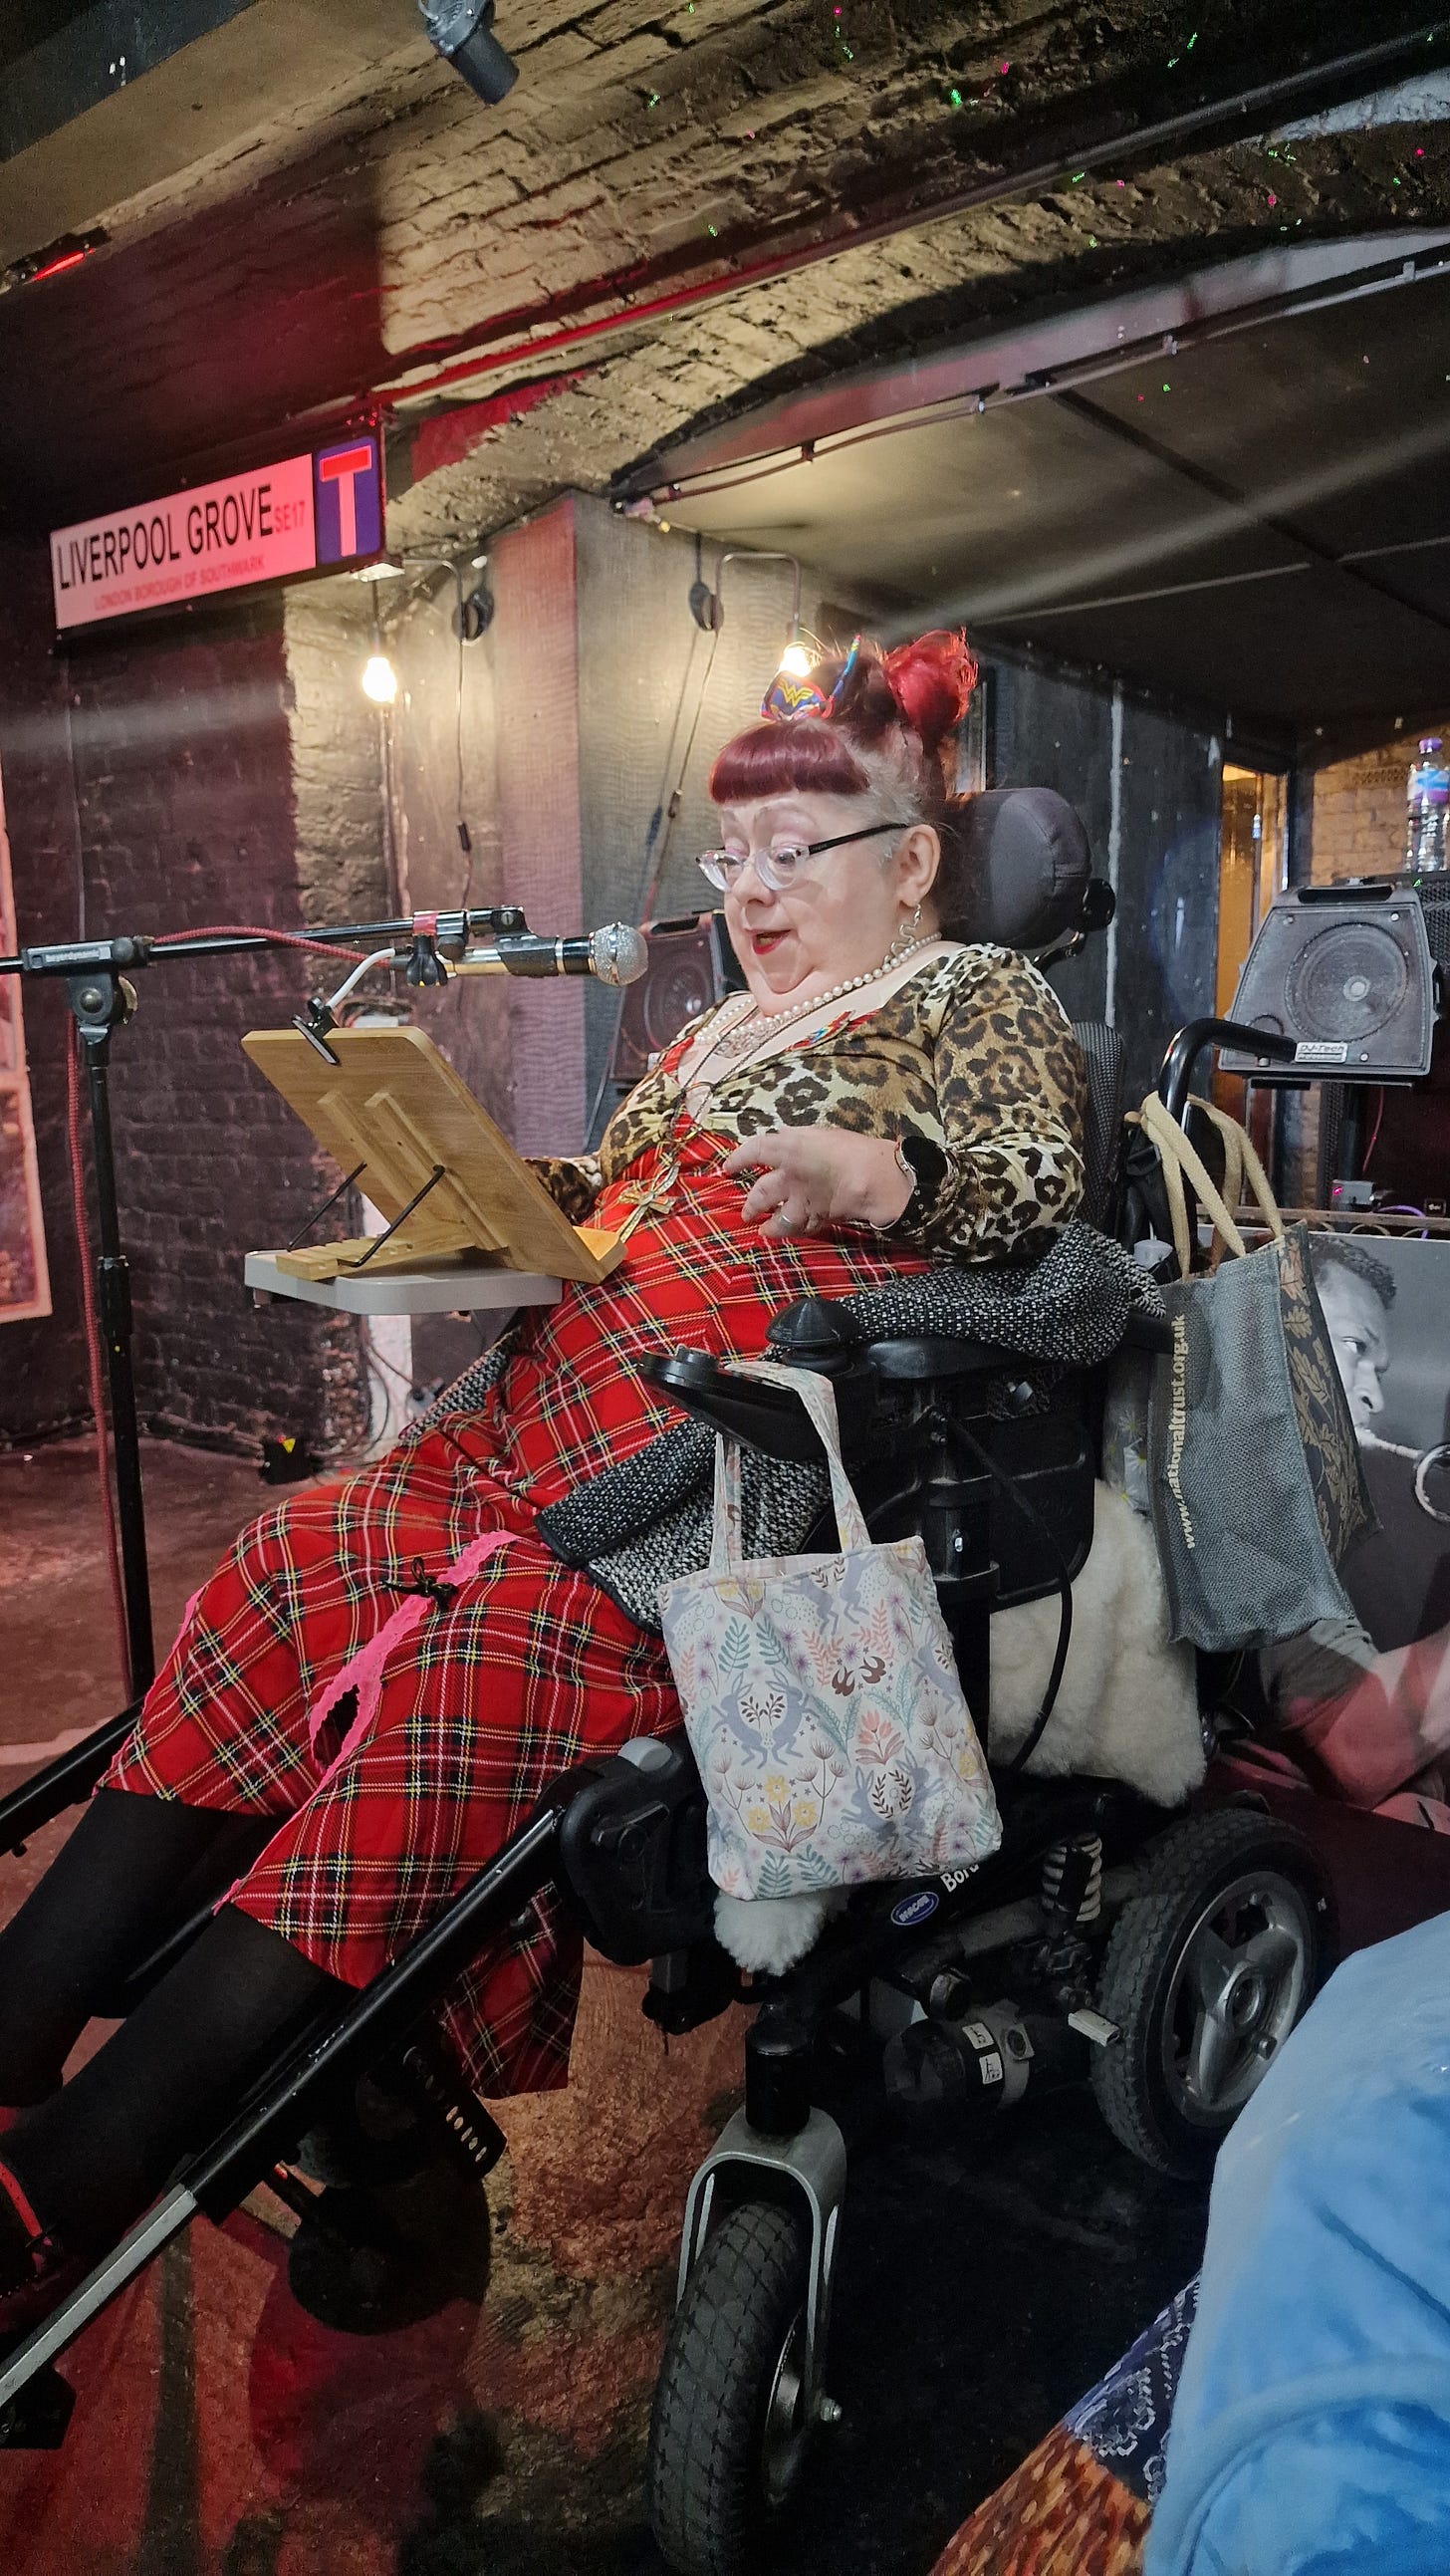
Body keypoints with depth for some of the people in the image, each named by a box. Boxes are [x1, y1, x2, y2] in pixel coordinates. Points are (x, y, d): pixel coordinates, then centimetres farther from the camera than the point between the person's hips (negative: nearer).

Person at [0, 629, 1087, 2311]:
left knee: (473, 1659, -29)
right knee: (296, 1570, -15)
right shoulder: (715, 1031, 30)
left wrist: (877, 1168, -23)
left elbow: (1038, 1185, -5)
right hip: (550, 1417, 8)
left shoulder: (984, 1000, 11)